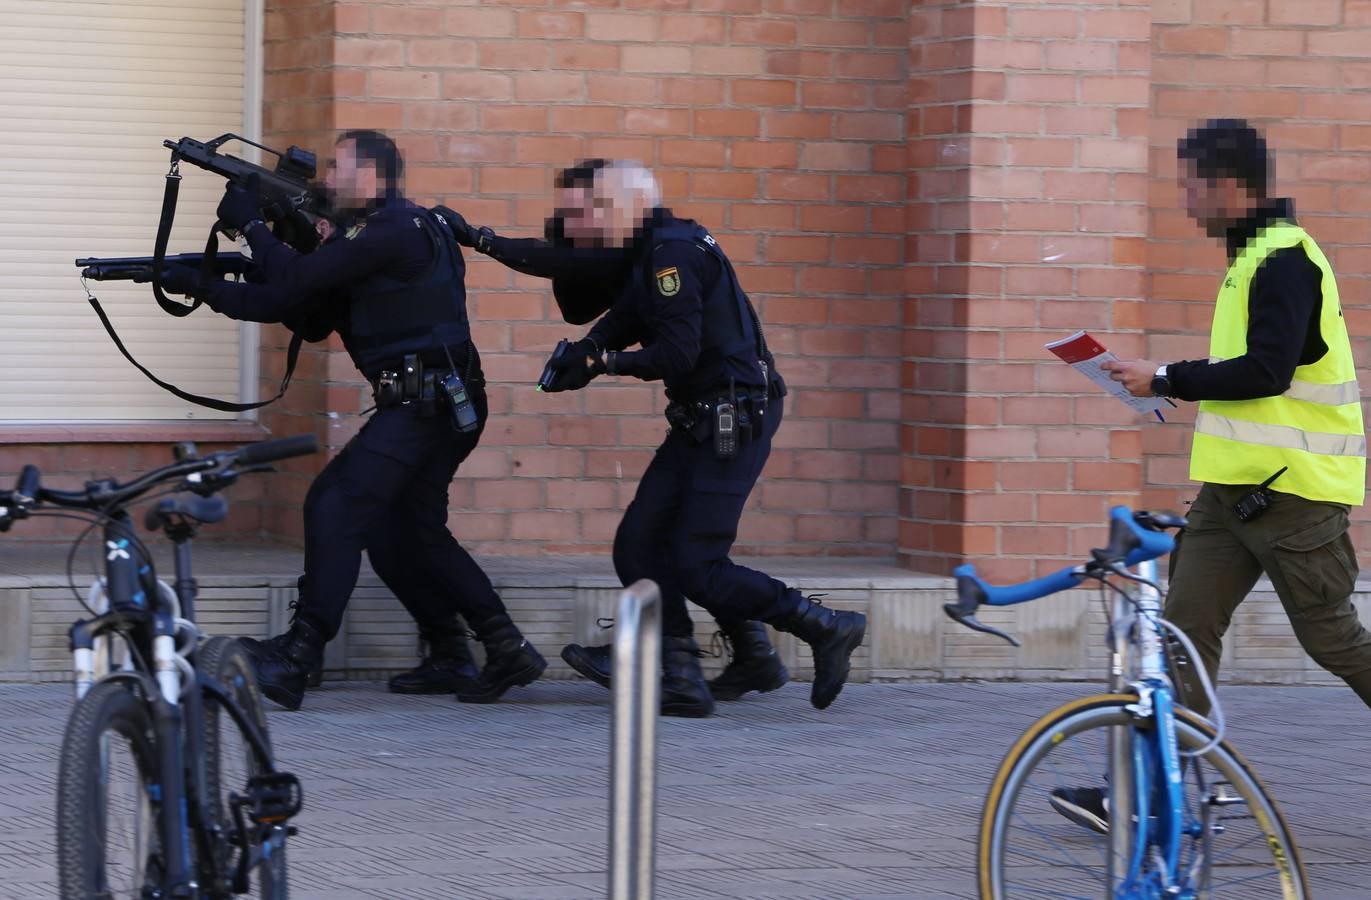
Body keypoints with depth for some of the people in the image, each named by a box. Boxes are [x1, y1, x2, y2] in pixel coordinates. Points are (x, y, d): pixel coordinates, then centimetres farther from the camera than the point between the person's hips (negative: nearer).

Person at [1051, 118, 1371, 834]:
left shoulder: (1284, 259, -15)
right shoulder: (1253, 256, 16)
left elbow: (1268, 370, -24)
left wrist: (1166, 381, -17)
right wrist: (1179, 384, 12)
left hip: (1294, 491, -10)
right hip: (1234, 487, 10)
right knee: (1185, 629, 1)